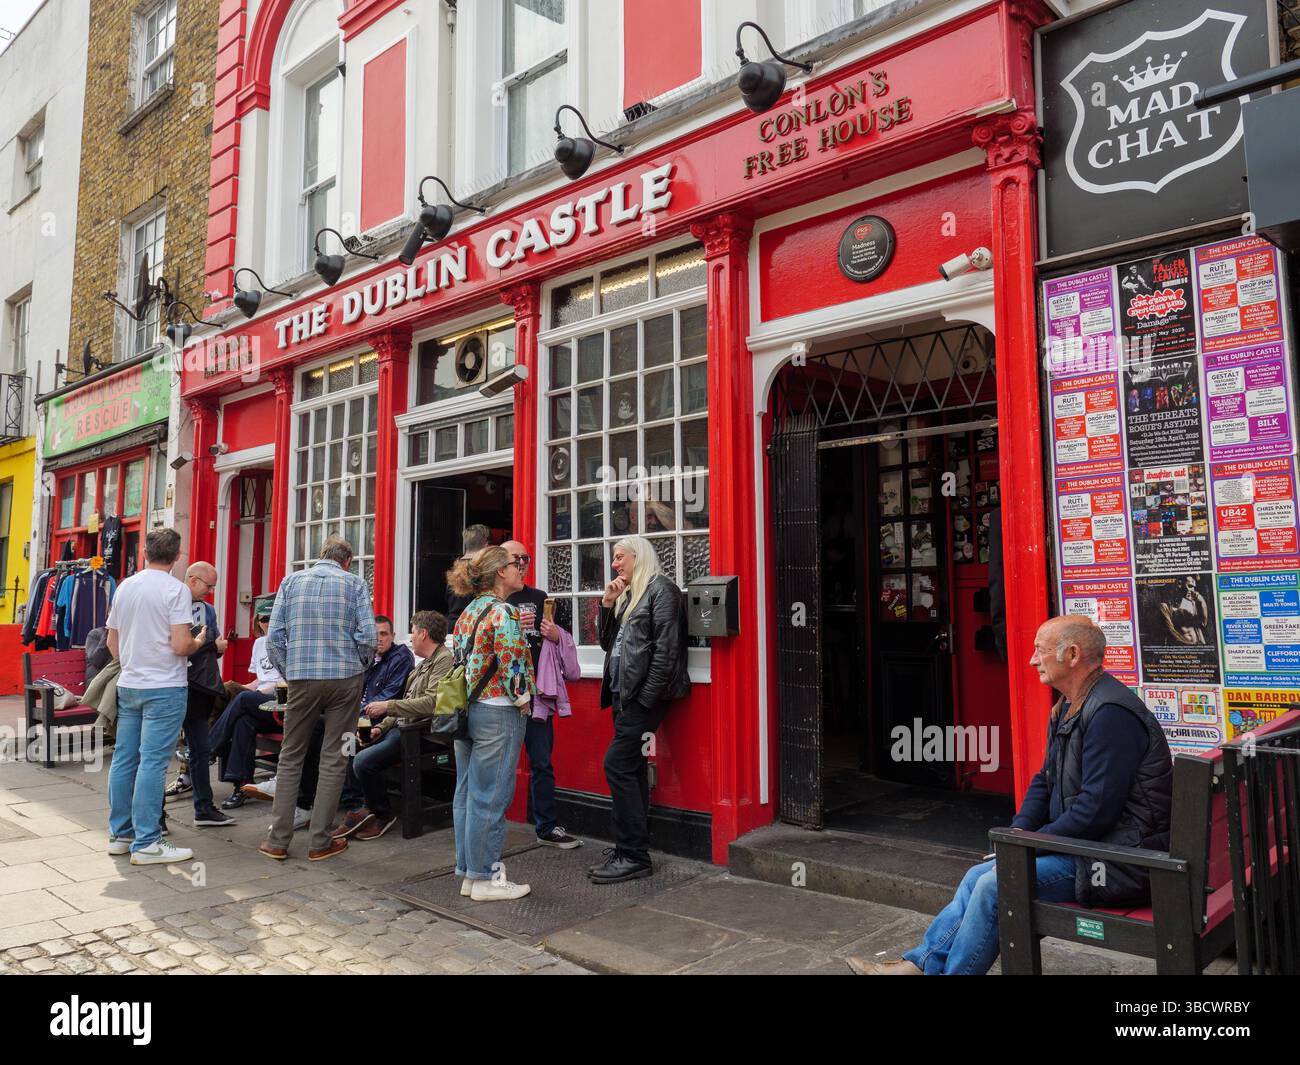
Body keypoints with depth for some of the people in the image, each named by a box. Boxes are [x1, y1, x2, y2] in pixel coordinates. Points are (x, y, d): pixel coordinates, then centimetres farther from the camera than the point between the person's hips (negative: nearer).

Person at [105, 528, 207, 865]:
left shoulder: (124, 587, 9)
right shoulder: (176, 590, -12)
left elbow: (112, 641, 16)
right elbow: (180, 646, -18)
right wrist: (199, 642, 3)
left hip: (128, 685, 7)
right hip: (164, 688, -7)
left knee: (124, 759, 12)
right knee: (152, 762, -5)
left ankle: (119, 834, 21)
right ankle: (146, 843, -2)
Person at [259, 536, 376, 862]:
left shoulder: (291, 581, 9)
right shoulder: (355, 584, 3)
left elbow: (275, 635, 2)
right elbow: (368, 635, -7)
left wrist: (288, 673, 11)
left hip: (302, 679, 2)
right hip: (345, 679, -1)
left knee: (290, 757, 12)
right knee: (334, 759, 5)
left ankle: (278, 841, 13)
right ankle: (320, 842, 9)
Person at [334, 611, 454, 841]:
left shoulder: (444, 660, -12)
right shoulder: (424, 663, 22)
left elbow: (432, 702, -25)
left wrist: (388, 706, -19)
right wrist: (381, 727, 10)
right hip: (400, 727, 11)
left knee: (363, 761, -23)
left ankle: (383, 815, -1)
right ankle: (356, 810, 2)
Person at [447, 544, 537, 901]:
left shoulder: (468, 612, 12)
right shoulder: (503, 613, -15)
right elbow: (512, 665, -19)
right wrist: (523, 702, -6)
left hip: (467, 709, 9)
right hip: (498, 712, -9)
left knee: (467, 793, 13)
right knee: (489, 797, -1)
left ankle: (468, 872, 22)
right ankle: (486, 878, 8)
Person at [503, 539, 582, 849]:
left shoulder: (540, 598, 15)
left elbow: (564, 643, 22)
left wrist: (556, 635, -1)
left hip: (536, 692, 4)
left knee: (542, 763, 9)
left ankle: (547, 828, 18)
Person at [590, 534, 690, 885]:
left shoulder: (660, 589, -7)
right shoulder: (627, 594, 19)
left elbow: (666, 648, -15)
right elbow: (608, 643, 20)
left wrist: (646, 697, -19)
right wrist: (607, 604, 7)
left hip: (643, 696, -9)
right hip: (624, 694, 9)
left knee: (618, 765, -12)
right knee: (632, 768, 11)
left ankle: (633, 856, -5)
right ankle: (631, 848, 19)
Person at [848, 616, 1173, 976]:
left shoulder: (1111, 713, -22)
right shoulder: (1068, 708, 13)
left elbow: (1096, 809, -26)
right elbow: (1046, 781, 19)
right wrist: (1020, 829, 3)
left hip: (1119, 861, -10)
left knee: (996, 886, -16)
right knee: (980, 876, 6)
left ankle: (954, 969, -1)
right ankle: (921, 965, 11)